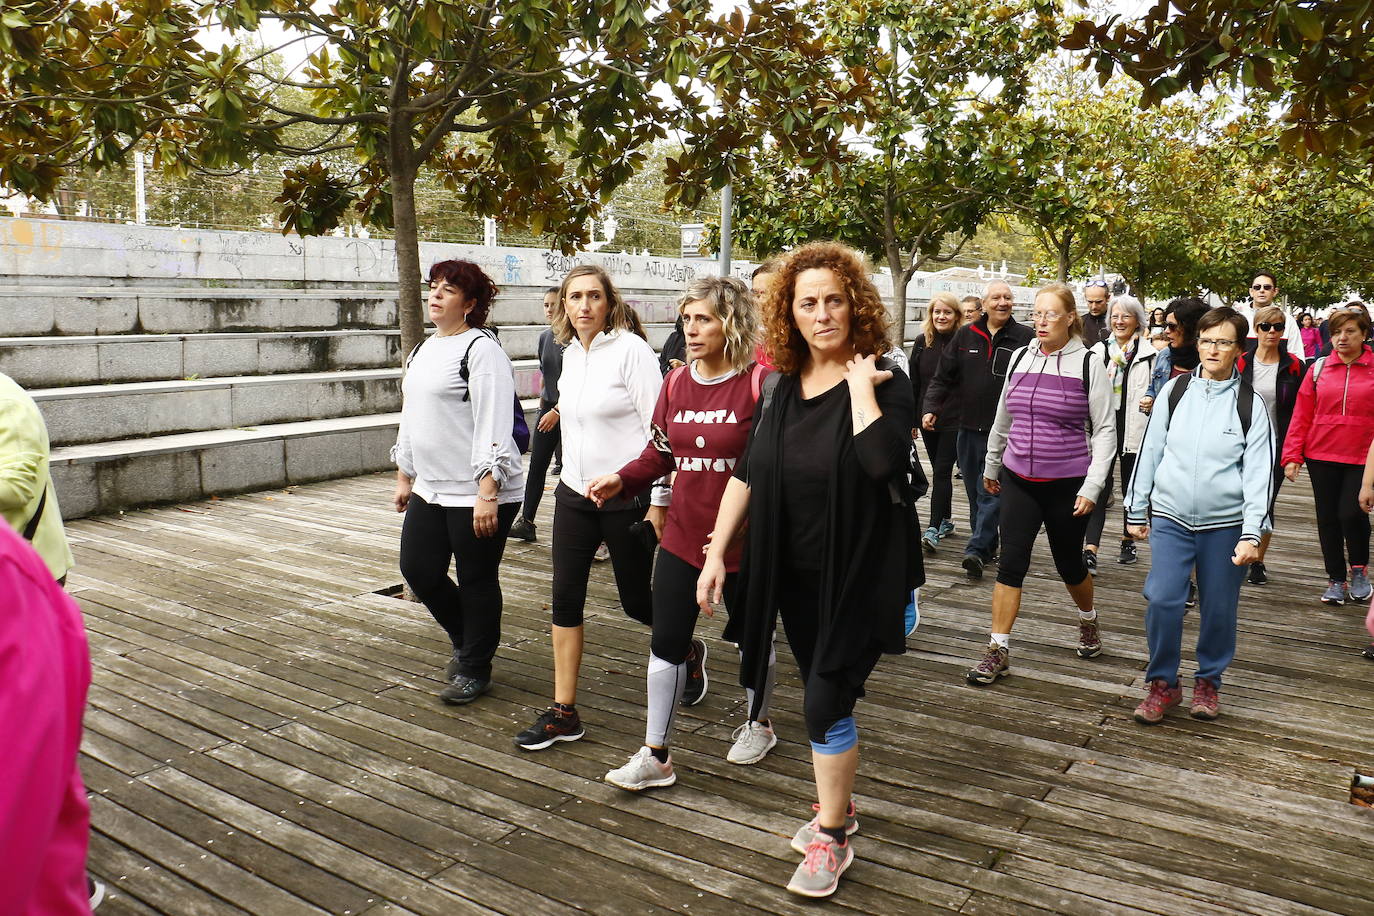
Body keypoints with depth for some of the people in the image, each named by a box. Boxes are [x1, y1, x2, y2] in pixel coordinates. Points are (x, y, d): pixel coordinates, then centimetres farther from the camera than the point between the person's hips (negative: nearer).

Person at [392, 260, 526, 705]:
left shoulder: (481, 350, -13)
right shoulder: (423, 350, 16)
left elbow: (494, 427, -19)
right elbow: (410, 416, 23)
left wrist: (487, 495, -23)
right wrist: (404, 477, 22)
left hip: (478, 494, -8)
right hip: (430, 489, 9)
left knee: (476, 581, 4)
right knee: (419, 570, 10)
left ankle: (473, 669, 23)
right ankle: (465, 641, 34)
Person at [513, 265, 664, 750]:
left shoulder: (631, 349, -12)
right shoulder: (570, 355, 9)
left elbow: (659, 429, -14)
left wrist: (659, 501, -16)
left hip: (626, 497, -6)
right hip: (574, 495, 6)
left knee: (636, 600, 7)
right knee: (565, 600, 3)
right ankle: (563, 713, 12)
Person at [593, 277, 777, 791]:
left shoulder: (759, 383, -14)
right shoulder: (676, 383, 4)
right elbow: (660, 454, 8)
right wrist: (621, 480, -8)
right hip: (683, 537, 5)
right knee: (666, 642, 6)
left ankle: (758, 725, 42)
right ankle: (655, 756, 18)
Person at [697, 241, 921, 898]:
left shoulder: (884, 384, -13)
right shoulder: (782, 385, 2)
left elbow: (885, 461, -32)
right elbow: (747, 472, 6)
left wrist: (860, 384, -24)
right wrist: (717, 552, 3)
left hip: (857, 574, -5)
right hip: (794, 574, 5)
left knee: (826, 700, -5)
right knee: (822, 691, 17)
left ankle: (832, 838, 16)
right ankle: (836, 805, 38)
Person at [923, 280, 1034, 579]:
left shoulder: (1026, 338, -1)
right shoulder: (965, 336, 8)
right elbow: (943, 377, 9)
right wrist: (931, 408, -5)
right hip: (969, 428, 4)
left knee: (991, 491, -7)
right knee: (975, 491, 11)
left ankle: (977, 549, -7)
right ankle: (988, 546, 23)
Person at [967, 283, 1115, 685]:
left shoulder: (1088, 364, -7)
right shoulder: (1020, 358, 4)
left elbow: (1105, 430, -6)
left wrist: (1092, 487, -13)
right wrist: (991, 466, 22)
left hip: (1068, 484, -3)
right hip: (1018, 480, 3)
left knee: (1069, 564, 13)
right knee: (1011, 563, -2)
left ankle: (1088, 622, 43)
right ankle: (998, 651, 4)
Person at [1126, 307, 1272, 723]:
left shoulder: (1250, 404, -1)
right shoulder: (1174, 391, 3)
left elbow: (1259, 473, -4)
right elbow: (1150, 451, 7)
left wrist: (1252, 533, -12)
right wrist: (1137, 510, 8)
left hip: (1225, 523, 0)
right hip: (1170, 516, 1)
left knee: (1219, 608, 7)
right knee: (1162, 600, -9)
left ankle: (1209, 681, 30)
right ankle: (1163, 684, 10)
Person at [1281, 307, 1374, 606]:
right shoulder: (1318, 368, 3)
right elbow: (1302, 415, 2)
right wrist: (1292, 455, -2)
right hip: (1321, 456, 2)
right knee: (1327, 517, 8)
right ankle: (1337, 580, 23)